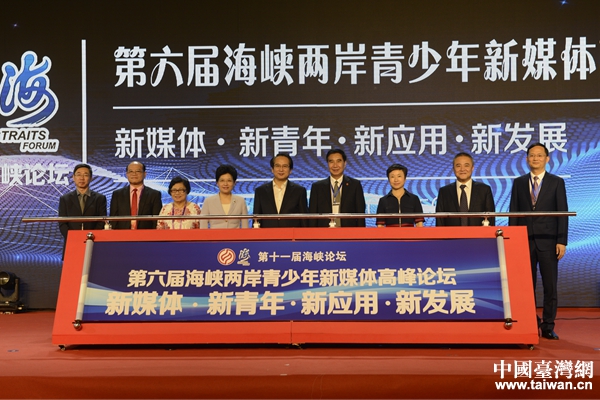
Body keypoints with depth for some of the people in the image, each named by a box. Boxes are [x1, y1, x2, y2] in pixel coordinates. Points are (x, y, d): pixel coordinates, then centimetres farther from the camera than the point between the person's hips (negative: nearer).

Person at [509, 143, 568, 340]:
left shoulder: (557, 182, 4)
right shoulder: (519, 182, 9)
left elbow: (563, 213, 0)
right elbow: (513, 213, 8)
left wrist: (562, 241, -7)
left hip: (548, 241, -1)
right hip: (525, 240, 2)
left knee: (550, 286, 1)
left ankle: (548, 327, 9)